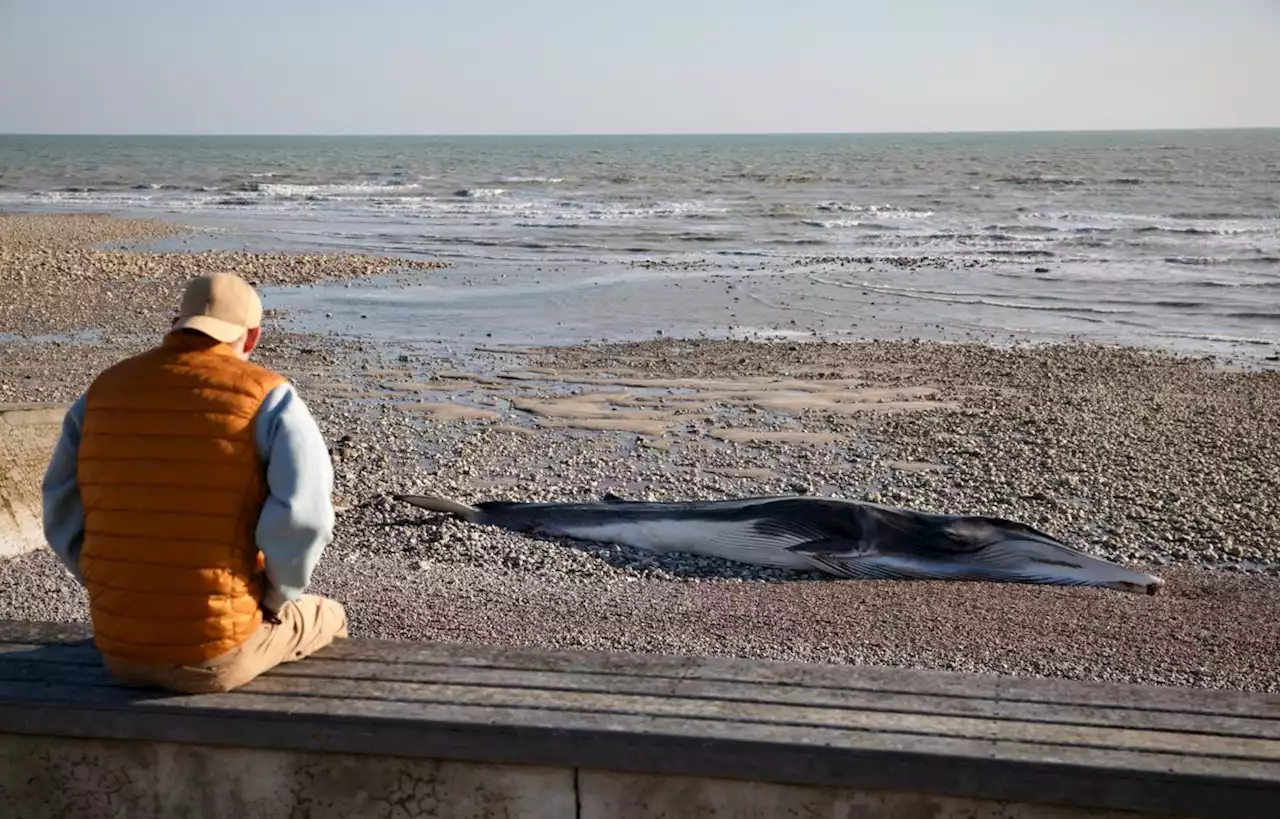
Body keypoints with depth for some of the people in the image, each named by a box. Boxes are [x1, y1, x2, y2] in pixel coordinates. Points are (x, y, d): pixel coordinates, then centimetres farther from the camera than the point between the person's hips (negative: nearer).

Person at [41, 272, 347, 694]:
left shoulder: (103, 394, 3)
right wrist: (276, 598, -4)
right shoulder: (267, 397, -11)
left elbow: (64, 519, 6)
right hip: (220, 653, -4)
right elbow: (304, 514, -23)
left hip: (120, 648, 4)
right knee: (324, 618, 30)